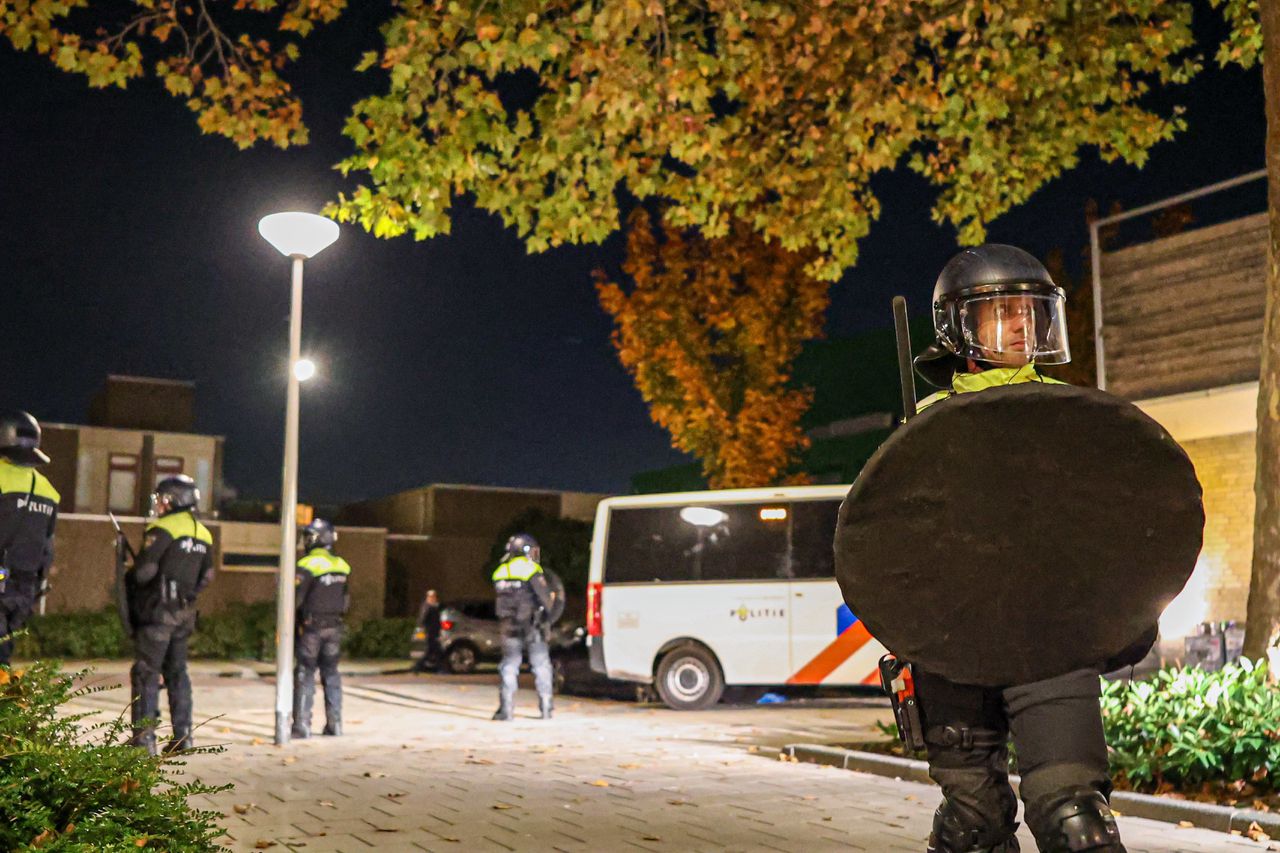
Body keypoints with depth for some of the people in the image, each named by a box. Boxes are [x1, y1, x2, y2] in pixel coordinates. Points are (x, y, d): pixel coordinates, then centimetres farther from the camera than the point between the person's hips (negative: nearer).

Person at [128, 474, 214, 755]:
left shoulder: (163, 529, -11)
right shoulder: (203, 534, 12)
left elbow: (144, 571, -18)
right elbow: (206, 577, 15)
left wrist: (129, 572, 2)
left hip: (158, 609, -7)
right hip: (185, 613, 7)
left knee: (146, 672, -3)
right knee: (177, 672, 14)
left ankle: (144, 737, -6)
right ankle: (183, 736, 15)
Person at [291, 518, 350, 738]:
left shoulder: (307, 565, -14)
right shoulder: (342, 565, 6)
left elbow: (295, 599, -15)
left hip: (311, 627, -5)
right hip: (334, 627, 5)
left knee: (305, 675, 0)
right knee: (331, 673, 13)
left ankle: (302, 725, -2)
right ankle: (334, 723, 13)